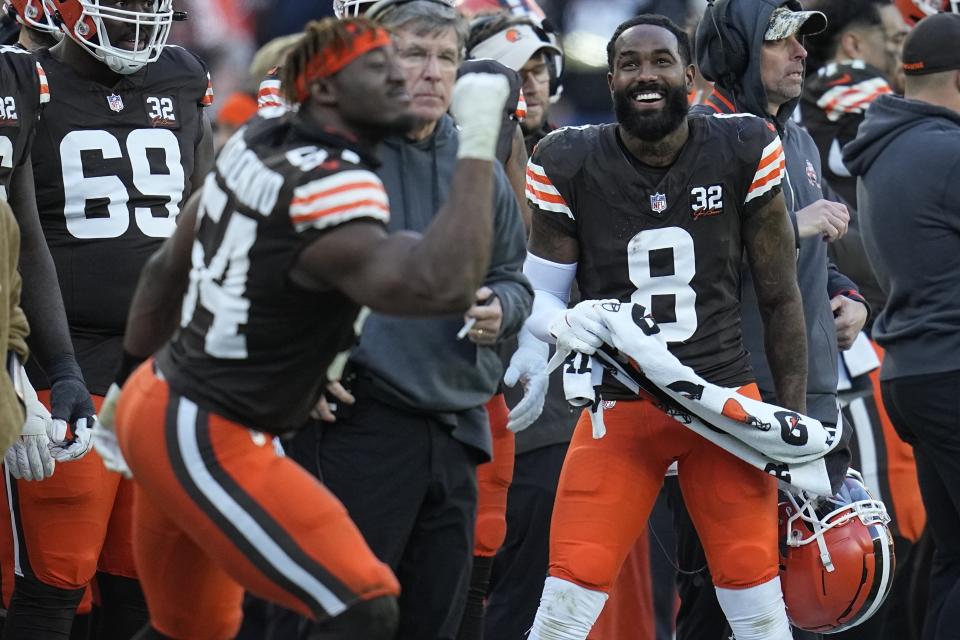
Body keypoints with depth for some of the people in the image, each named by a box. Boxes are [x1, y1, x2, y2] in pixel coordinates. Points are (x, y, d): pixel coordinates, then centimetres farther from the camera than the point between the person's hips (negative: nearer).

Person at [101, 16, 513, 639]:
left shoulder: (257, 145, 4)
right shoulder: (330, 193, -24)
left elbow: (168, 271, 17)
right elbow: (443, 287, -38)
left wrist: (130, 382, 30)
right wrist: (478, 143, -31)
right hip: (204, 442, -10)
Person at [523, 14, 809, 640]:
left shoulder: (744, 153, -3)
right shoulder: (571, 166, -4)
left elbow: (780, 297, 5)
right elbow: (539, 294, 4)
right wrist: (566, 324, -21)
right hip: (620, 407, -1)